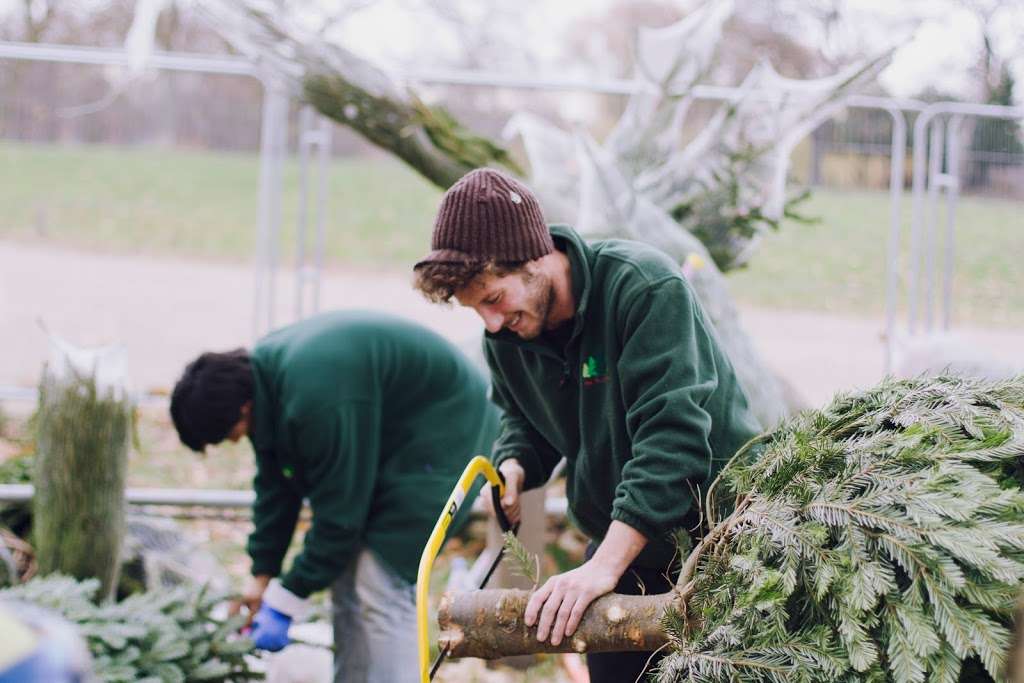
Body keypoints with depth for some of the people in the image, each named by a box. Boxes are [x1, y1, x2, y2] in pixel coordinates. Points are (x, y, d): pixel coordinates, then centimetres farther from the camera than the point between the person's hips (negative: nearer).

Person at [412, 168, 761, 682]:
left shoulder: (646, 287, -26)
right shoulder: (505, 334, -5)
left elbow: (671, 436, -33)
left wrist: (605, 566, -38)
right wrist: (513, 468, -11)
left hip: (717, 532, -6)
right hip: (619, 547, 6)